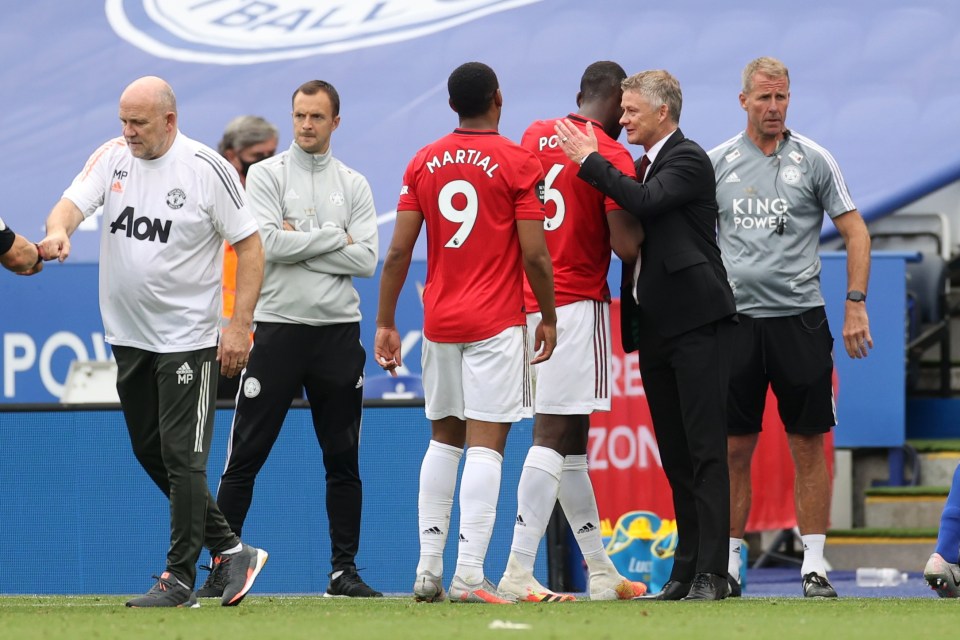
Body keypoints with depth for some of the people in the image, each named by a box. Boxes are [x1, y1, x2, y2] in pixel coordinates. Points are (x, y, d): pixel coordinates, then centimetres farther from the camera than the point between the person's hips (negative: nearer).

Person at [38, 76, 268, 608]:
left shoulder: (207, 169, -10)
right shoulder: (112, 157, 2)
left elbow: (249, 245, -6)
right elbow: (74, 201, -11)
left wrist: (239, 325, -12)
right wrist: (58, 231, -36)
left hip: (187, 339, -6)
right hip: (129, 337, 6)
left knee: (181, 457, -7)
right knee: (151, 453, 12)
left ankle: (180, 577, 1)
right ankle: (230, 548, 24)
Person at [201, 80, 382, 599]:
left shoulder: (353, 185, 9)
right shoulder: (266, 175, 2)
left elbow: (366, 261, -3)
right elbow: (267, 243, -13)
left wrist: (298, 243, -9)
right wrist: (334, 238, -7)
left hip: (338, 331, 3)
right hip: (278, 327, -3)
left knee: (343, 458, 6)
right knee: (246, 457, -3)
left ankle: (344, 569, 12)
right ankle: (220, 567, 1)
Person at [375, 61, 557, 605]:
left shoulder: (424, 163, 6)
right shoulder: (516, 162, -6)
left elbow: (399, 251, 4)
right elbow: (535, 255, -10)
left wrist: (386, 324, 9)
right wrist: (548, 318, 3)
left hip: (440, 321, 5)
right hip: (496, 323, -5)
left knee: (443, 437, 15)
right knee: (485, 443, -7)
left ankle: (429, 569, 10)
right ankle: (470, 575, -14)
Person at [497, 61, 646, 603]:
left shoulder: (534, 136, 12)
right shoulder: (613, 157, -10)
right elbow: (627, 246, -16)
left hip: (530, 305, 8)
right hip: (577, 304, -8)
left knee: (570, 438, 12)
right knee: (554, 437, -10)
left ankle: (601, 572, 18)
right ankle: (518, 570, -18)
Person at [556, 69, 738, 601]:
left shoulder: (688, 160, -8)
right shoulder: (643, 166, 18)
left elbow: (645, 203, -23)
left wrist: (589, 161, -17)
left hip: (695, 322, -9)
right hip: (655, 328, 9)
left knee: (705, 452, -8)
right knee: (676, 457, 9)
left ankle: (711, 572, -11)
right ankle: (685, 572, 12)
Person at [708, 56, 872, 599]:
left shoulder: (813, 159, 1)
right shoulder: (718, 163, 7)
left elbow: (856, 233, 3)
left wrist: (856, 305, -5)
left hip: (799, 316, -2)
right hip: (735, 319, 2)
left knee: (808, 446, -1)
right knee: (734, 448, 3)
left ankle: (814, 564, 3)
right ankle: (727, 563, 9)